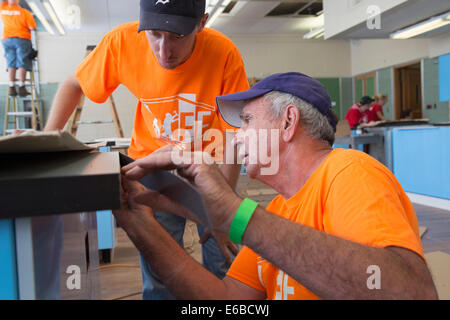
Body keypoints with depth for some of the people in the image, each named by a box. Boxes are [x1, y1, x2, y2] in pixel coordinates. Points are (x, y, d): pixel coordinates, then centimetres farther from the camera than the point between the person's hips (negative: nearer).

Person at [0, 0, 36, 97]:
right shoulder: (24, 12, -5)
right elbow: (32, 27, -6)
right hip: (22, 39, -4)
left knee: (11, 63, 3)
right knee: (22, 64, -5)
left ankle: (11, 87, -6)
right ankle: (21, 87, -12)